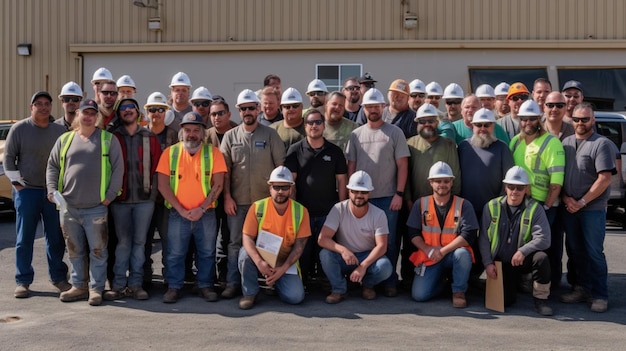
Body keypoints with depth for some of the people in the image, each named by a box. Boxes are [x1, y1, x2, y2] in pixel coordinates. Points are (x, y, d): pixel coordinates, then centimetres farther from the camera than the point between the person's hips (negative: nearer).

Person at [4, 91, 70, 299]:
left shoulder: (60, 131, 6)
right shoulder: (19, 129, 0)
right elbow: (8, 158, 3)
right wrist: (17, 183, -4)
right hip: (27, 191, -2)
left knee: (56, 238, 7)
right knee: (24, 239, 3)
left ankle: (58, 277, 19)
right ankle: (23, 281, 12)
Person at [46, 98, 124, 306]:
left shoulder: (108, 139, 2)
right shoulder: (65, 139, 12)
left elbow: (118, 168, -2)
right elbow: (52, 166, 17)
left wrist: (110, 195, -8)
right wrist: (52, 189, 3)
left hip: (96, 208, -3)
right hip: (69, 207, 3)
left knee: (97, 250, 1)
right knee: (75, 251, 11)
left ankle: (96, 289, 9)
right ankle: (79, 286, 22)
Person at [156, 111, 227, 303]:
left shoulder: (213, 152, 0)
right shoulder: (170, 152, 1)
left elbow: (218, 185, -4)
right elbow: (163, 185, -3)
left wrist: (201, 209, -13)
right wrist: (181, 209, -11)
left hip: (206, 214, 0)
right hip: (177, 214, 0)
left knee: (207, 252, 9)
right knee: (175, 253, 6)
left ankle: (205, 285, 23)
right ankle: (174, 287, 20)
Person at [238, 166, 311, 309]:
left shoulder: (301, 211, -8)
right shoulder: (257, 207, -10)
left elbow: (299, 245, -9)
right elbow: (247, 238, -15)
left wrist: (283, 268, -21)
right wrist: (259, 262, -32)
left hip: (286, 262, 1)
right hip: (261, 258, 0)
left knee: (296, 297, -21)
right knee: (245, 253, -33)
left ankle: (278, 282, 16)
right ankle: (250, 293, -9)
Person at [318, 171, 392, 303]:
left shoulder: (378, 214, -12)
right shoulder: (339, 209, -14)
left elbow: (381, 246, -18)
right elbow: (322, 239, -21)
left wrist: (363, 266, -33)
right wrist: (343, 250, -40)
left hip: (368, 257, 0)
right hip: (343, 257, 0)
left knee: (385, 267, -31)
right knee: (325, 254, -31)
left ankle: (367, 284, 4)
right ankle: (339, 289, -6)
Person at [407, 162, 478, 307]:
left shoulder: (463, 205, -4)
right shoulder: (421, 204, 2)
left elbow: (469, 235, -13)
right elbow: (413, 233, 2)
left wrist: (443, 251, -19)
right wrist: (428, 250, -14)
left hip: (453, 254, -1)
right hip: (429, 257, 1)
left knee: (463, 254, -37)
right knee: (419, 295, -17)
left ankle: (459, 291, -11)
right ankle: (439, 282, 17)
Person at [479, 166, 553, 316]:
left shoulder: (535, 209, -4)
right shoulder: (492, 207, 1)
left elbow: (544, 239, -14)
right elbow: (483, 238, 1)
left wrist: (523, 251, -26)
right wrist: (488, 263, -7)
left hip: (522, 260, -1)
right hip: (500, 263, 1)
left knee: (542, 258, -33)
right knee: (502, 301, -15)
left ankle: (540, 299, -11)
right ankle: (512, 283, 24)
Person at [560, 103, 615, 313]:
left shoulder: (601, 144, -6)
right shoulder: (566, 143, 10)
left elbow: (604, 178, -12)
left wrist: (582, 202, -13)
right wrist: (565, 198, -2)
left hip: (593, 209, -5)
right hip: (569, 208, 5)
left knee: (594, 253, -3)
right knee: (575, 251, 11)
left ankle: (600, 296, 5)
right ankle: (580, 289, 22)